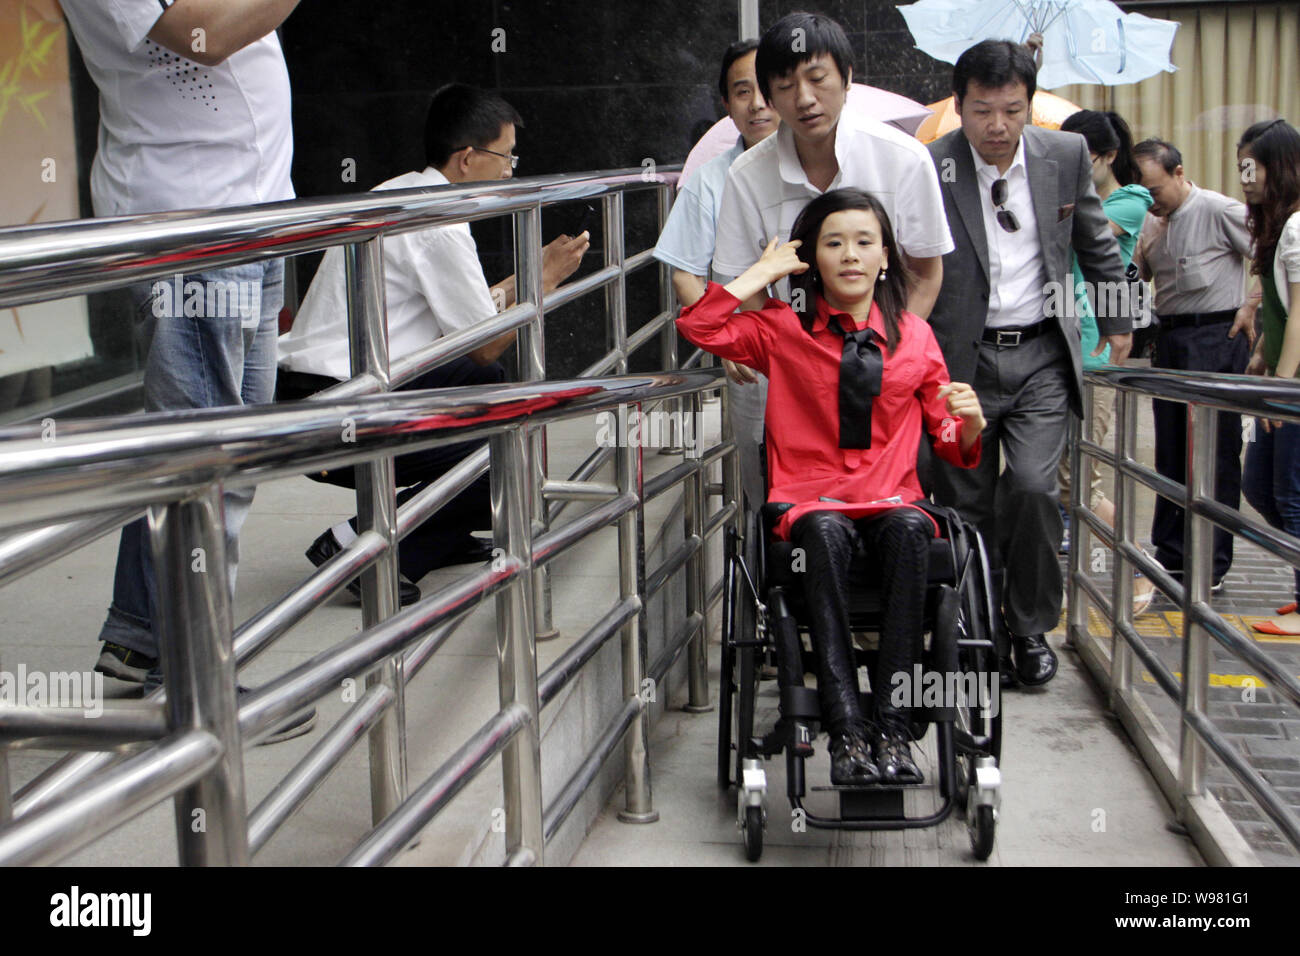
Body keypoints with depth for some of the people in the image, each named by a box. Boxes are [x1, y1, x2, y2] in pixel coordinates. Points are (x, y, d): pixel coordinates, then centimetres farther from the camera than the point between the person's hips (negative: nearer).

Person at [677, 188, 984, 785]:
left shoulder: (915, 335, 15)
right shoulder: (784, 328, 12)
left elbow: (953, 447, 18)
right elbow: (697, 327, -3)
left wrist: (969, 422, -5)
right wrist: (764, 273, 4)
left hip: (892, 501, 1)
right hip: (810, 500, -1)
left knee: (909, 529, -35)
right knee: (826, 532, -37)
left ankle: (893, 727, -36)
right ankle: (846, 731, -40)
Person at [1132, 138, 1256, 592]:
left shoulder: (1219, 210, -9)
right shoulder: (1151, 222, 11)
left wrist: (1252, 308, -6)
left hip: (1216, 337, -7)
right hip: (1169, 338, 7)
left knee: (1214, 452, -4)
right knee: (1171, 450, 11)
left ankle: (1212, 566, 1)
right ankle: (1171, 556, 20)